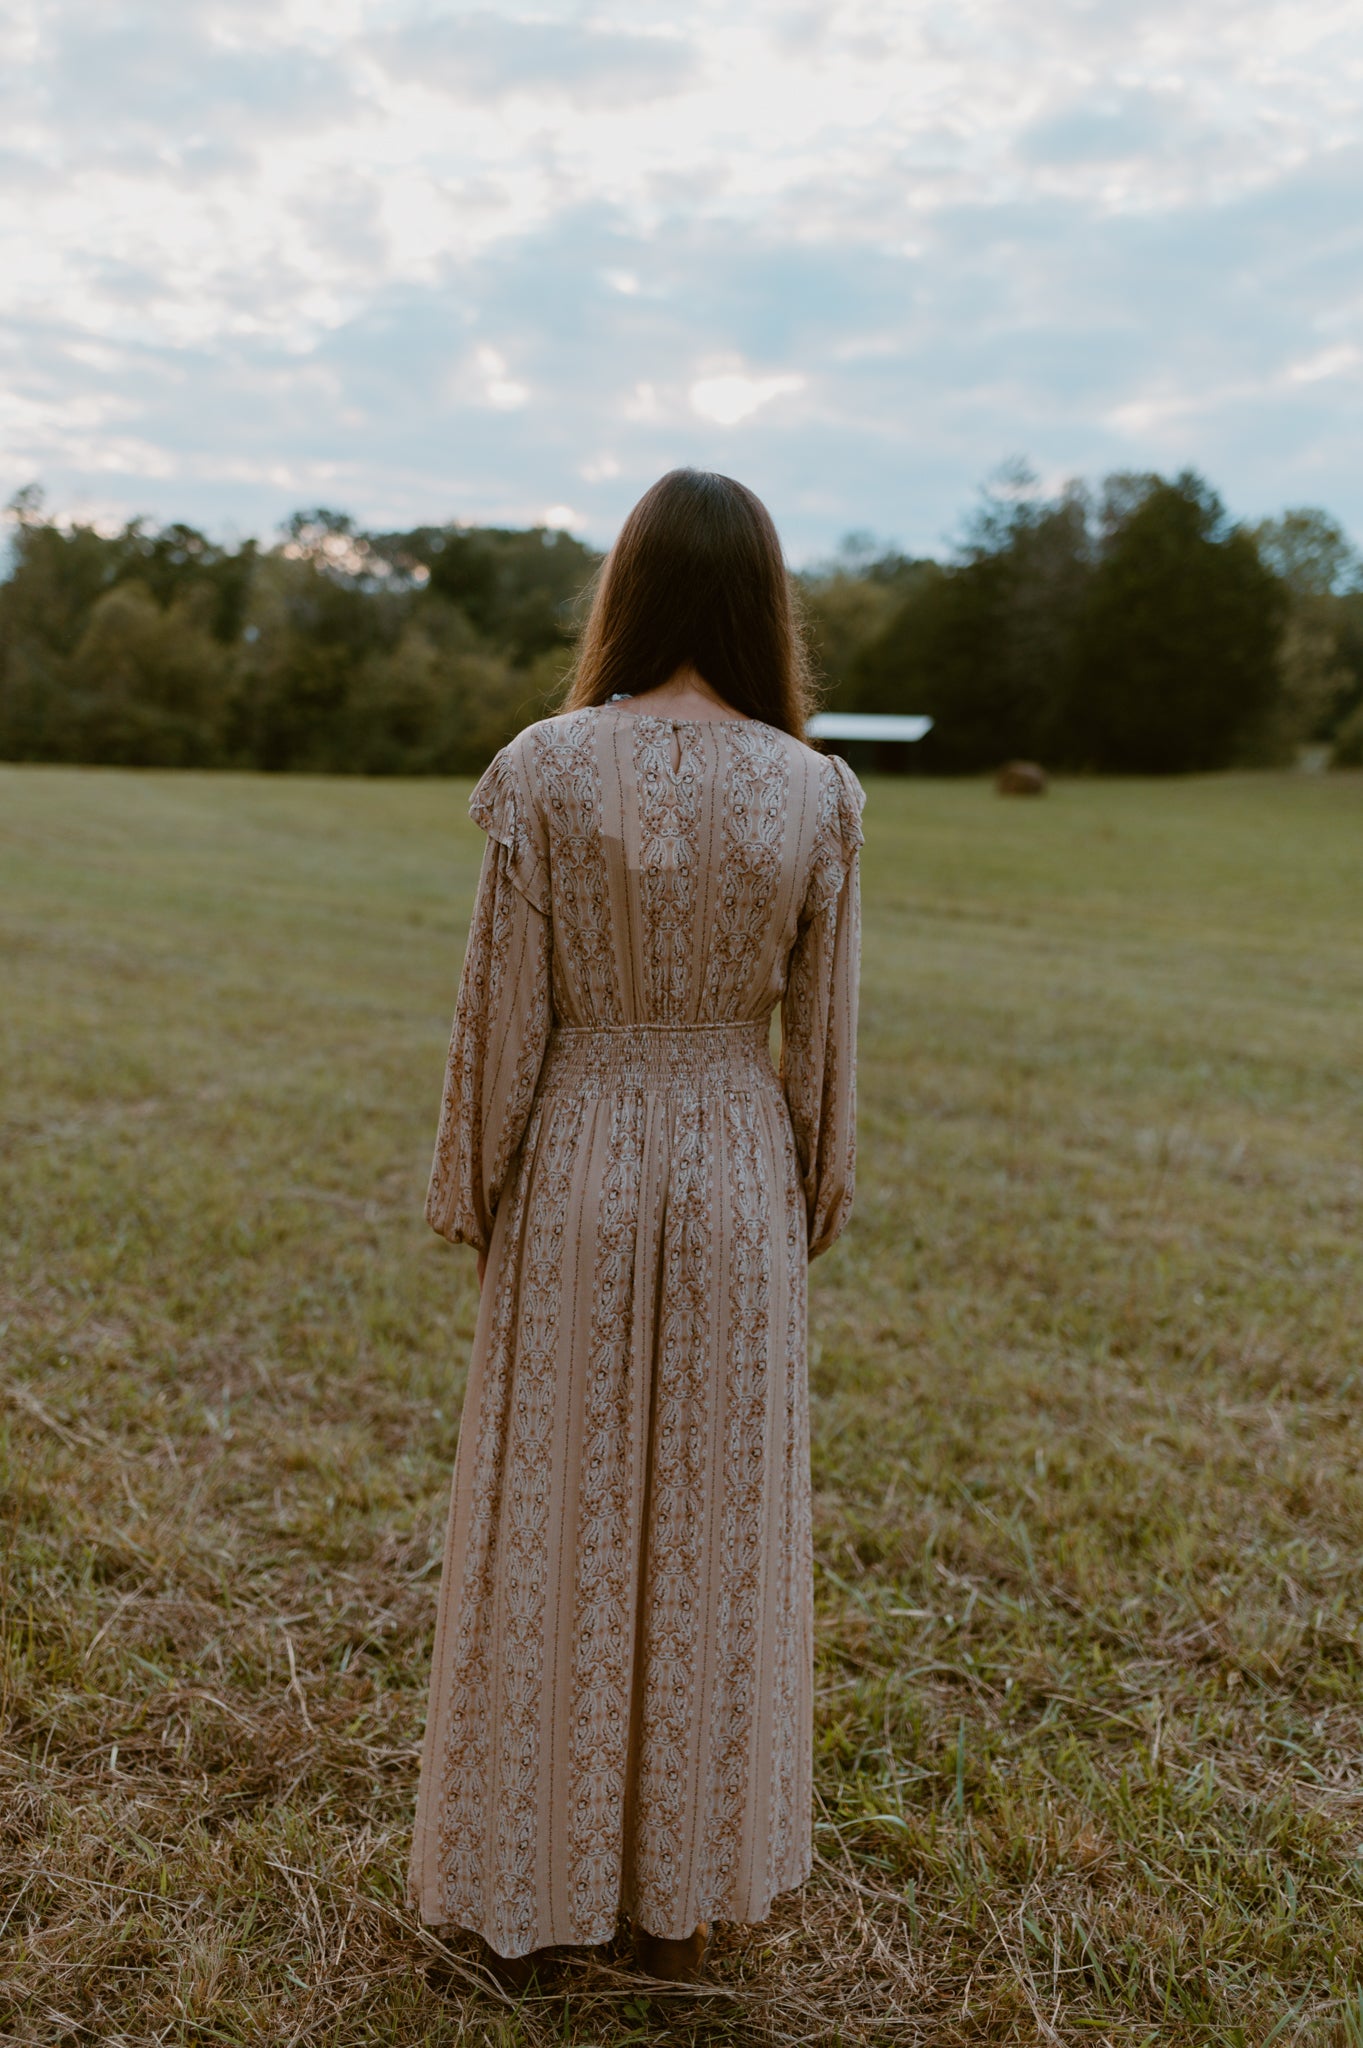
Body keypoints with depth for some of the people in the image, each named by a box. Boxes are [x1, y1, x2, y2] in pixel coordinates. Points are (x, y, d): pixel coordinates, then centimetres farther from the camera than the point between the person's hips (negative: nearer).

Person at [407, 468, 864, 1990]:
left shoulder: (542, 772, -12)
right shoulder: (812, 795, -6)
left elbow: (502, 1010, -9)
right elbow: (820, 1032, -1)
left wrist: (470, 1200, 4)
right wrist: (813, 1208, 13)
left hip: (577, 1173, -1)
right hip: (738, 1180, 2)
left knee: (552, 1529, 13)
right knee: (712, 1530, 14)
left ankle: (527, 1876, 29)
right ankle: (682, 1896, 29)